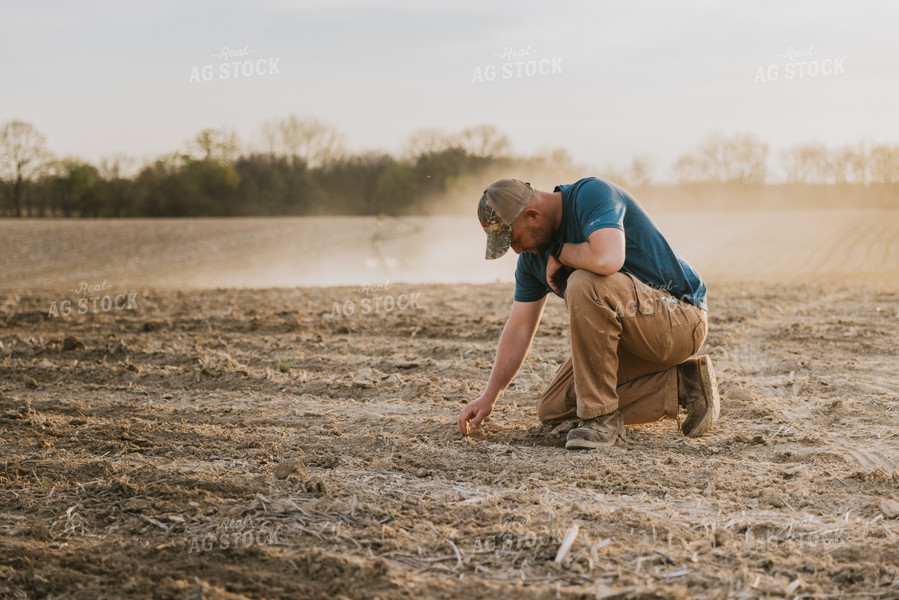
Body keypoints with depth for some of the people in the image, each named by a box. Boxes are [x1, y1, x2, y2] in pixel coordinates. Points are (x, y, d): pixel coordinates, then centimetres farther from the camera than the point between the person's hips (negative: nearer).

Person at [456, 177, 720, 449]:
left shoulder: (592, 194, -21)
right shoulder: (533, 254, 4)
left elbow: (608, 259, -41)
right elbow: (519, 328, 9)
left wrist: (560, 253, -20)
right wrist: (489, 397, 5)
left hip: (681, 320, -9)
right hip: (632, 335, 9)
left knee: (584, 283, -33)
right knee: (552, 410, 4)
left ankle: (602, 416, -21)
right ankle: (680, 386, 4)